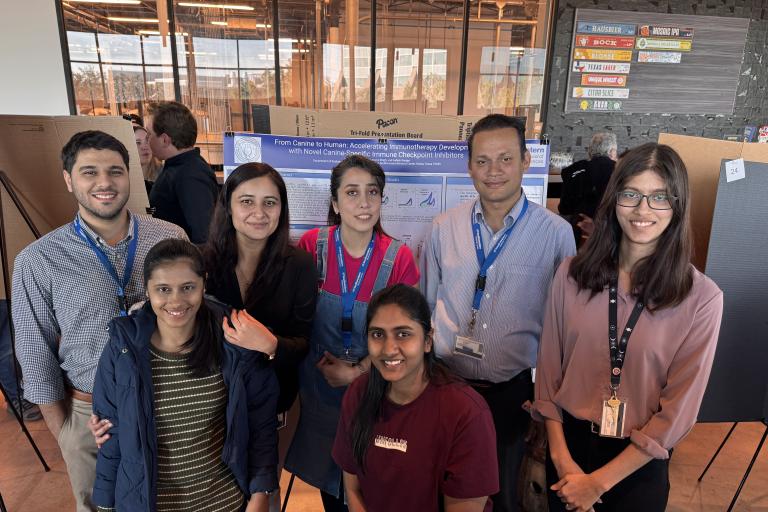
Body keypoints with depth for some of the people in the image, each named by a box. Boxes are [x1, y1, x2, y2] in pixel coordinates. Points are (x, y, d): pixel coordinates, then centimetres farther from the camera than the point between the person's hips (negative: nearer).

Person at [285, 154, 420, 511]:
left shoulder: (399, 258, -13)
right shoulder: (312, 245, -11)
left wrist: (359, 371, -13)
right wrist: (324, 363, -9)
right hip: (319, 380, 1)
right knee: (325, 465, 21)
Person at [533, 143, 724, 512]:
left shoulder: (702, 298, -14)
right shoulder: (572, 274, -8)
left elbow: (678, 410, -12)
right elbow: (549, 370, -3)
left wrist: (599, 481, -10)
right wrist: (561, 458, -8)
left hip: (639, 464, -1)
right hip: (569, 443, 2)